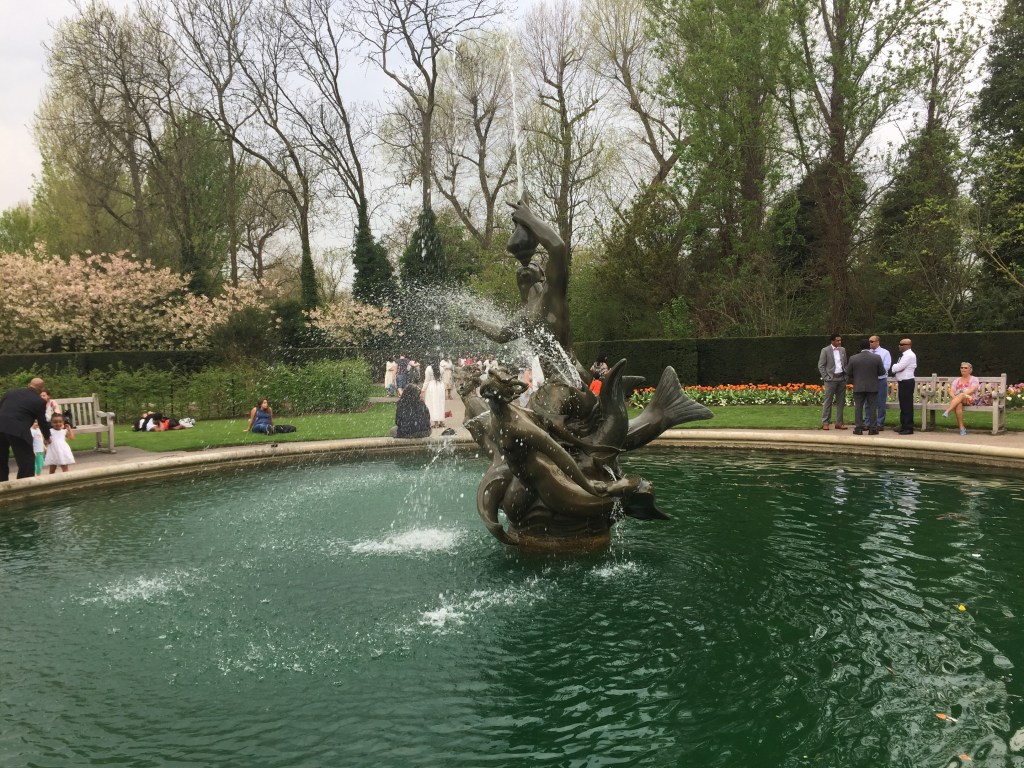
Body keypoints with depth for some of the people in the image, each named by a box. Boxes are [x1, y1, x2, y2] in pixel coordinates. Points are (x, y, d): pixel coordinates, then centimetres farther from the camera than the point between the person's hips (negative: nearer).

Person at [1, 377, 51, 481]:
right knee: (27, 461, 4)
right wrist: (46, 437, 28)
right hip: (17, 431, -5)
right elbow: (42, 422, 12)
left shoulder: (11, 391, 18)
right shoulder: (39, 401, 5)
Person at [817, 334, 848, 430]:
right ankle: (825, 423, 0)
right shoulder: (825, 350, -5)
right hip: (831, 379, -5)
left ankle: (839, 422, 13)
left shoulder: (842, 350, 11)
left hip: (842, 378, 5)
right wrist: (826, 377, -10)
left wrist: (846, 376, 8)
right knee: (828, 401, -4)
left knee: (841, 401, 7)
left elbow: (845, 364, 18)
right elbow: (821, 366, -5)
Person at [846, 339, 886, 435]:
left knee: (858, 407, 6)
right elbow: (882, 372, -1)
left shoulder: (853, 358, -7)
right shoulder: (877, 358, -8)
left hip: (858, 387, 0)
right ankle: (872, 428, 7)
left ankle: (858, 428, 5)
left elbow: (848, 373, -1)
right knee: (872, 407, 6)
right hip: (872, 387, 0)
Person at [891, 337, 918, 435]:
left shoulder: (909, 355, -15)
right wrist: (896, 367, -9)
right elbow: (897, 368, 14)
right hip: (902, 382, 10)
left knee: (907, 406, -7)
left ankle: (908, 428, -3)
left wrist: (894, 367, 1)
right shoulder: (904, 355, 16)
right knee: (903, 405, 15)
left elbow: (898, 367, -21)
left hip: (907, 383, -10)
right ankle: (903, 426, 23)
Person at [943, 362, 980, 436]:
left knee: (961, 395, -38)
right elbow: (951, 392, 9)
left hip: (970, 400, -3)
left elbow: (972, 390, -6)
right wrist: (955, 398, -14)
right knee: (958, 405, -37)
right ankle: (961, 428, -38)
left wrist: (962, 394, -23)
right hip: (957, 400, 3)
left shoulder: (974, 379, 14)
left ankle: (947, 412, -54)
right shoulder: (956, 381, 24)